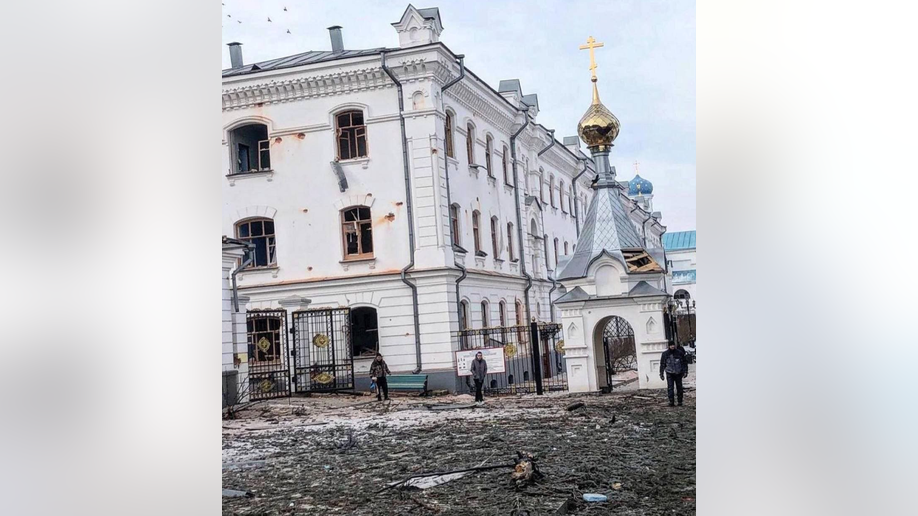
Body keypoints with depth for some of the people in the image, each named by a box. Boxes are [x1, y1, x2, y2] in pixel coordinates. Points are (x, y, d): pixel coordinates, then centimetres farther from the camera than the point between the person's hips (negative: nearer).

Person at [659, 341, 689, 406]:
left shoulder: (680, 353, 1)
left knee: (679, 387, 6)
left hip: (678, 373, 1)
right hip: (670, 373, 0)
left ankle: (680, 402, 16)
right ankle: (671, 402, -8)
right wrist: (661, 374, 7)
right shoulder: (665, 354, 2)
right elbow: (662, 364, 9)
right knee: (670, 387, -9)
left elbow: (684, 362, 8)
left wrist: (685, 371, 2)